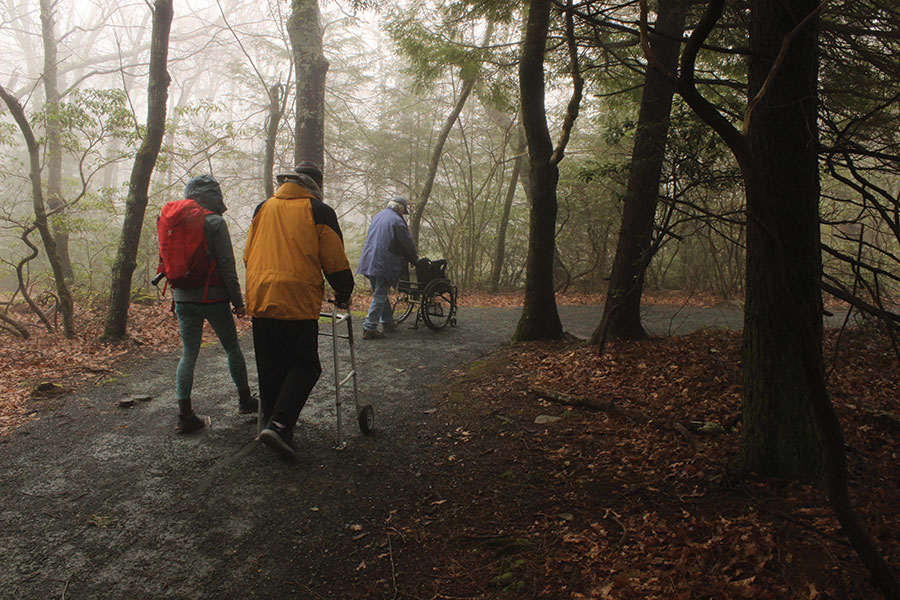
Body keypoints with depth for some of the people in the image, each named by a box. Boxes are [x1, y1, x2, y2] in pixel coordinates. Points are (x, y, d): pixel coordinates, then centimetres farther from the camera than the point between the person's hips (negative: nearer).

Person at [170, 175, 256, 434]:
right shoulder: (215, 222, -11)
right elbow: (227, 266, -12)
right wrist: (238, 301, -6)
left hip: (183, 298, 5)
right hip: (213, 298, -5)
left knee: (188, 353, 8)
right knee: (232, 347, 12)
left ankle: (184, 414, 4)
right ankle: (245, 399, 24)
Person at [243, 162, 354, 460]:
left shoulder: (263, 208, 16)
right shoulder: (318, 211, 1)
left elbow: (248, 254, 21)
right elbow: (335, 261, 0)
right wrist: (343, 294, 14)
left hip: (259, 300, 5)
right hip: (298, 302, -5)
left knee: (270, 368, 14)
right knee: (304, 365, 2)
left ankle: (270, 422, 20)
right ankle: (279, 425, -12)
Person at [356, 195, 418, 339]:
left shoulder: (378, 217, 18)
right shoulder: (396, 220, -9)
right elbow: (407, 243, -6)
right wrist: (415, 259, 11)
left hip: (368, 261, 8)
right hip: (383, 263, -8)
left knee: (380, 294, 18)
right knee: (380, 295, -5)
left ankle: (388, 322, 27)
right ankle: (369, 328, -8)